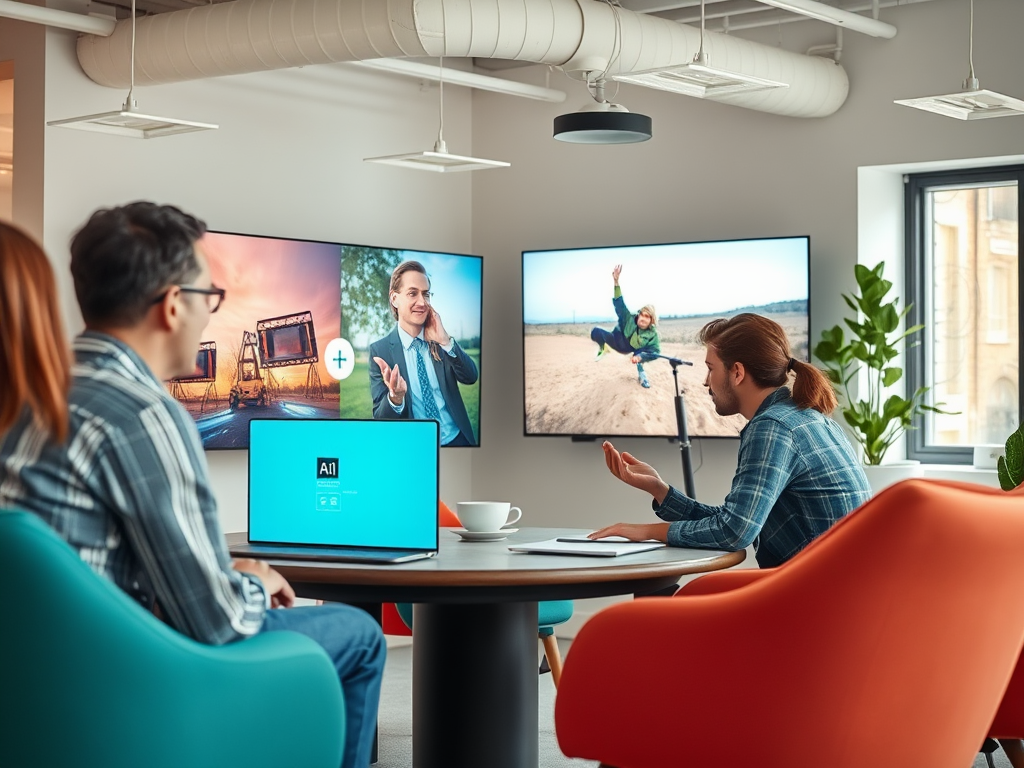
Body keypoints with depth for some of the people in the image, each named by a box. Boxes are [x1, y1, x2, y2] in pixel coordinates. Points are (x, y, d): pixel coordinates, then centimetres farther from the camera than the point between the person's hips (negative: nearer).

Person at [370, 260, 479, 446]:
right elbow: (380, 419, -14)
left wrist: (445, 341, -23)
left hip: (458, 438, 3)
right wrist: (395, 397, -35)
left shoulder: (439, 338, 0)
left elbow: (471, 377, -9)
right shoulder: (379, 350, -11)